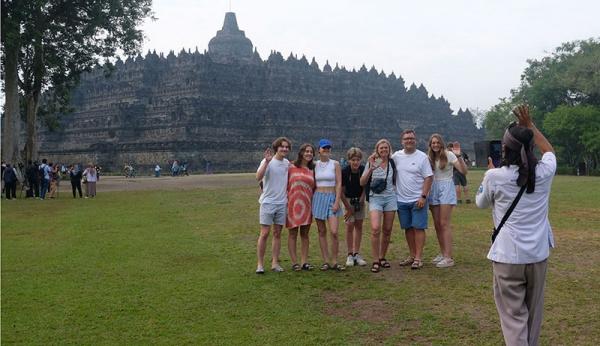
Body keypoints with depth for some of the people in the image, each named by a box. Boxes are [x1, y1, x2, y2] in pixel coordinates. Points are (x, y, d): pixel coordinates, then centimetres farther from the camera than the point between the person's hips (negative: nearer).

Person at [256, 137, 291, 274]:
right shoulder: (267, 162, -9)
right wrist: (267, 161, -33)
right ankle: (260, 264, 2)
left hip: (282, 203, 5)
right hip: (268, 202, -5)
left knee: (277, 233, 8)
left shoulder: (287, 163, 9)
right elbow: (258, 177, -26)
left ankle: (275, 263, 15)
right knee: (264, 233, -5)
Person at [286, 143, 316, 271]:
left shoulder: (312, 170, 10)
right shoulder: (291, 168, -1)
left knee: (305, 234, 7)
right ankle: (294, 262, 5)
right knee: (293, 233, 1)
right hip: (293, 203, -4)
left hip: (306, 205, 4)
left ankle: (305, 261, 11)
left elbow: (314, 188, 15)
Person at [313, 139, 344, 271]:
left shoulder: (335, 164, 0)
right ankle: (325, 261, 11)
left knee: (334, 232, -12)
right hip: (318, 198, 2)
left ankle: (334, 262, 0)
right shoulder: (315, 165, 7)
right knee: (322, 232, 4)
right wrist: (312, 199, 6)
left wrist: (337, 202, -11)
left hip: (331, 198, -2)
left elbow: (339, 184, -3)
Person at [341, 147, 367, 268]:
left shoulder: (364, 170, -16)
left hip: (360, 200, 2)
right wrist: (348, 208, -8)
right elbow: (341, 191, -11)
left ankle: (357, 254, 11)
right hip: (348, 200, -2)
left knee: (359, 225, 4)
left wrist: (361, 200, -8)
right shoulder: (344, 172, -20)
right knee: (350, 225, -4)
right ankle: (350, 255, 3)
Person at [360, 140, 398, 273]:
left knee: (387, 230, 4)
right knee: (375, 228, -18)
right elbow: (362, 182, -4)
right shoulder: (371, 163, 2)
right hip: (375, 198, -3)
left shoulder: (393, 163, 8)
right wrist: (371, 169, -15)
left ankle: (382, 257, 21)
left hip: (390, 198, 3)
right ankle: (375, 261, -9)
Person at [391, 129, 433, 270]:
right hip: (401, 200, 4)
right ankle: (412, 255, 21)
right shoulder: (396, 156, 6)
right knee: (408, 228, 10)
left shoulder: (422, 157, -4)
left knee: (418, 228, -4)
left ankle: (418, 258, 0)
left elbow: (428, 178, -6)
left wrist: (423, 197, -13)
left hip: (418, 199, -4)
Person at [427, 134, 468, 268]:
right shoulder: (429, 157, 8)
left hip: (446, 188, -5)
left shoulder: (448, 155, -6)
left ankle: (448, 257, -9)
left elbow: (464, 171, -14)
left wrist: (459, 156, -24)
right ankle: (442, 253, 21)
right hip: (434, 189, 6)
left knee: (444, 223, -10)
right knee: (437, 224, 9)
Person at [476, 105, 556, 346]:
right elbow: (549, 150, 22)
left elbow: (481, 203, 9)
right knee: (533, 312, 19)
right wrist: (529, 125, 24)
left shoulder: (495, 176, -11)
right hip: (539, 254, 4)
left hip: (508, 256, -4)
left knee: (514, 315, 1)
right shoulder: (544, 172, -2)